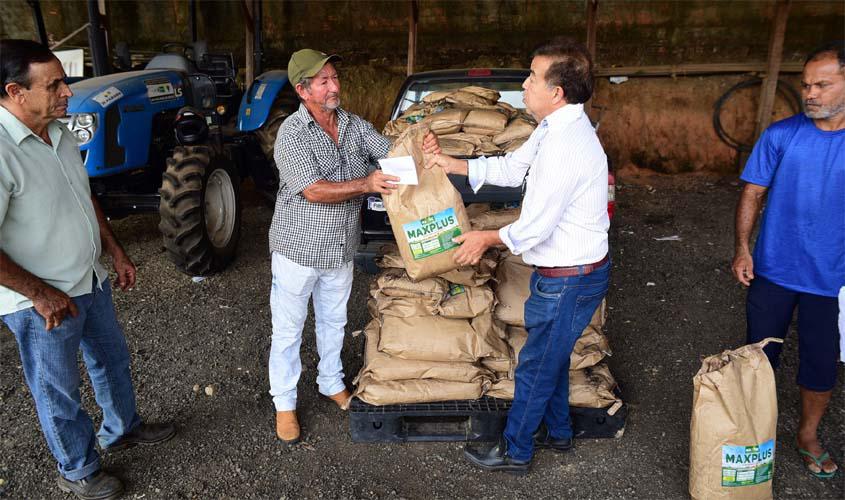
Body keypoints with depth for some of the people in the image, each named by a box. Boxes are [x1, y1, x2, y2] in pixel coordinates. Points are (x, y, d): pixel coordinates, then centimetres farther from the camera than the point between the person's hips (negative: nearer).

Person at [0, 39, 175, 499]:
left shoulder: (58, 133, 0)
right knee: (59, 394, 13)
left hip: (90, 280, 8)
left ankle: (122, 428, 50)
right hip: (43, 303, -8)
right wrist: (41, 294, -21)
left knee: (112, 358, 25)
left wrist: (116, 252, 14)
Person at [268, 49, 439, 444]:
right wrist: (366, 184, -34)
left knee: (333, 321, 22)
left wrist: (423, 148, -24)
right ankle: (284, 403, 25)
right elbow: (314, 190, -25)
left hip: (341, 248, 6)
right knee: (288, 330, 8)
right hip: (298, 249, -5)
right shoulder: (292, 133, -17)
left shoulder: (354, 125, 1)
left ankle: (331, 384, 43)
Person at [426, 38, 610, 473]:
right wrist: (454, 164, 10)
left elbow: (535, 227, -25)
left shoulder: (565, 146, -29)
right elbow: (512, 167, 16)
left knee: (536, 367, 7)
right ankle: (556, 431, 45)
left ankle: (514, 451, 27)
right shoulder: (555, 127, 3)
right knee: (551, 356, 25)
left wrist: (487, 238, -8)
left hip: (568, 279, -10)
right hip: (563, 270, 10)